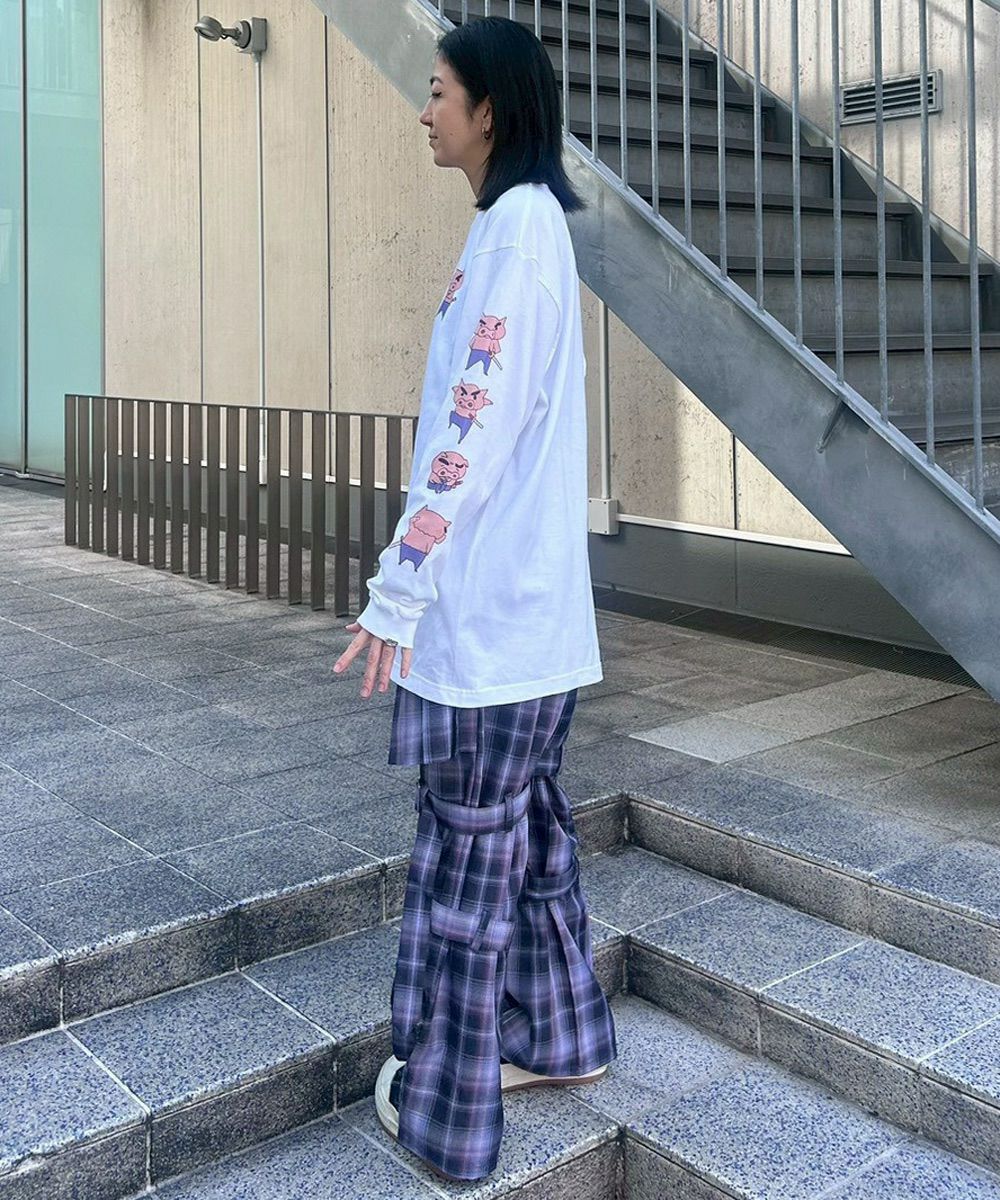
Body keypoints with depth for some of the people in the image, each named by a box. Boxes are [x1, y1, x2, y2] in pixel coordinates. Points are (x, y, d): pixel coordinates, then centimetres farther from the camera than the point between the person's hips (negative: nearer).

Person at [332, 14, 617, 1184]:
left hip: (488, 610, -10)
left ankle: (445, 1110, 14)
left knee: (467, 849, 0)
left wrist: (397, 590, -20)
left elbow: (479, 426, -21)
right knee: (526, 824, 19)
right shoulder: (525, 222, 16)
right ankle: (561, 1037, 34)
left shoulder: (517, 227, -13)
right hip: (525, 603, 10)